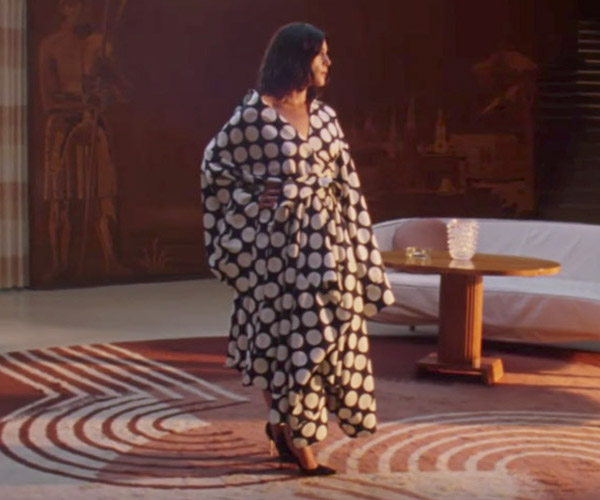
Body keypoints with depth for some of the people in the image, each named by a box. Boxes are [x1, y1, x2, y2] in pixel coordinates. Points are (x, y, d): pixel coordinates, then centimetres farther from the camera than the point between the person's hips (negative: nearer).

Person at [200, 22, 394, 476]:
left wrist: (354, 242, 6)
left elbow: (345, 181, 10)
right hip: (277, 238, -6)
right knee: (285, 332, -1)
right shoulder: (254, 113, -9)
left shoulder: (324, 114, 8)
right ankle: (295, 437, 10)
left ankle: (285, 425, 24)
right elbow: (214, 163, 0)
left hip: (322, 238, 6)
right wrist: (252, 197, -8)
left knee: (321, 331, 7)